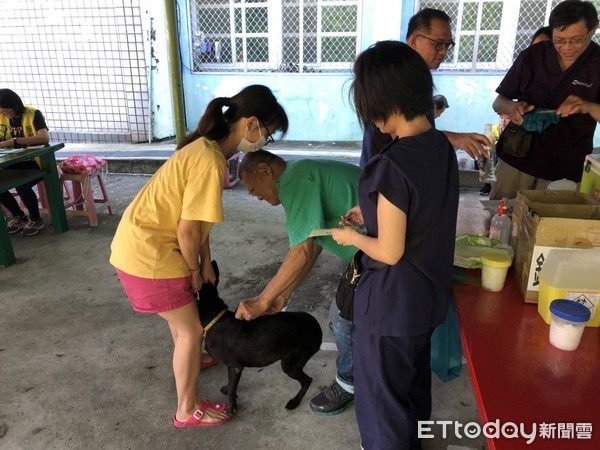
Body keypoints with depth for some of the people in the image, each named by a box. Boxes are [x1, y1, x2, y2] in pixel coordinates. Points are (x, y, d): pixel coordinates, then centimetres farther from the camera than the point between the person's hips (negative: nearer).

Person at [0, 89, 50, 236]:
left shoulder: (33, 114, -15)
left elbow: (45, 138, -31)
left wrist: (15, 141, -35)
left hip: (36, 161, -6)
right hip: (16, 163, 7)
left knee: (21, 186, -30)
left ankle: (36, 219, -3)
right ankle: (18, 216, 9)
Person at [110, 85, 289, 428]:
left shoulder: (207, 148, 4)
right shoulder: (210, 162, -27)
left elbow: (196, 217, 7)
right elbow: (188, 231, -23)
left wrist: (205, 265, 6)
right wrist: (195, 271, -6)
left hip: (142, 241, 9)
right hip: (147, 252, -9)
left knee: (182, 317, 30)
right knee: (191, 329, 5)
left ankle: (190, 359, 56)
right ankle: (187, 411, 24)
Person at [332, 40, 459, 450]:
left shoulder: (393, 165, -29)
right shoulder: (442, 146, -3)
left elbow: (390, 252, -24)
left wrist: (350, 236, -7)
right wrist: (375, 211, 8)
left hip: (392, 301, -9)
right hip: (428, 292, 9)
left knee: (381, 392, 16)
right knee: (415, 379, 30)